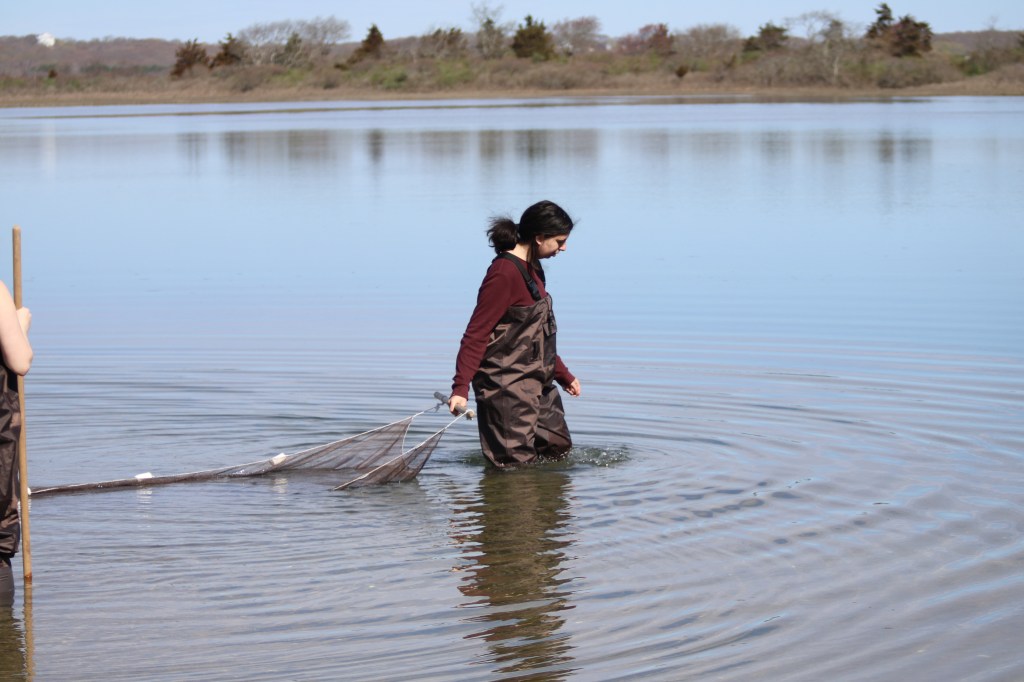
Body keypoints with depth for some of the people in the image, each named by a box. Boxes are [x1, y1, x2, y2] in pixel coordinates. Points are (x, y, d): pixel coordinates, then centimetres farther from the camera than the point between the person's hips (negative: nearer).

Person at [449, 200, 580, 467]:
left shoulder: (531, 269, 12)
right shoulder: (504, 273, -19)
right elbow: (476, 335, -21)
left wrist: (563, 375, 29)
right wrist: (460, 388, -26)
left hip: (536, 382, 10)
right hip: (506, 385, -10)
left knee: (558, 449, 14)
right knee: (515, 463, -8)